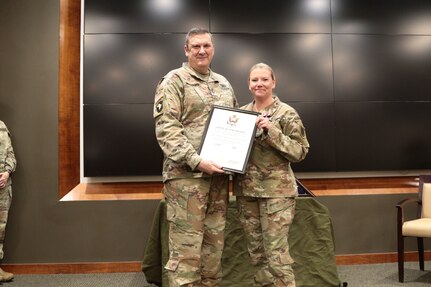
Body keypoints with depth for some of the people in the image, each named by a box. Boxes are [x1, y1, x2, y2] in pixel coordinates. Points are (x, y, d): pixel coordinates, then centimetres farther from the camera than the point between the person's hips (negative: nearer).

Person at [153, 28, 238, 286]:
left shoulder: (223, 83, 18)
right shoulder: (174, 81, -3)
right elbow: (166, 129, -13)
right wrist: (197, 161, -20)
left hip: (219, 174, 6)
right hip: (186, 174, -6)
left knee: (214, 243, 12)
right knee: (186, 246, -2)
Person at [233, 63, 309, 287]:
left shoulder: (286, 113, -3)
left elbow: (300, 151, -9)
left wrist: (272, 131, -19)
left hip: (276, 190, -4)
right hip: (246, 190, 5)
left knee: (276, 253, -3)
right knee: (257, 253, 12)